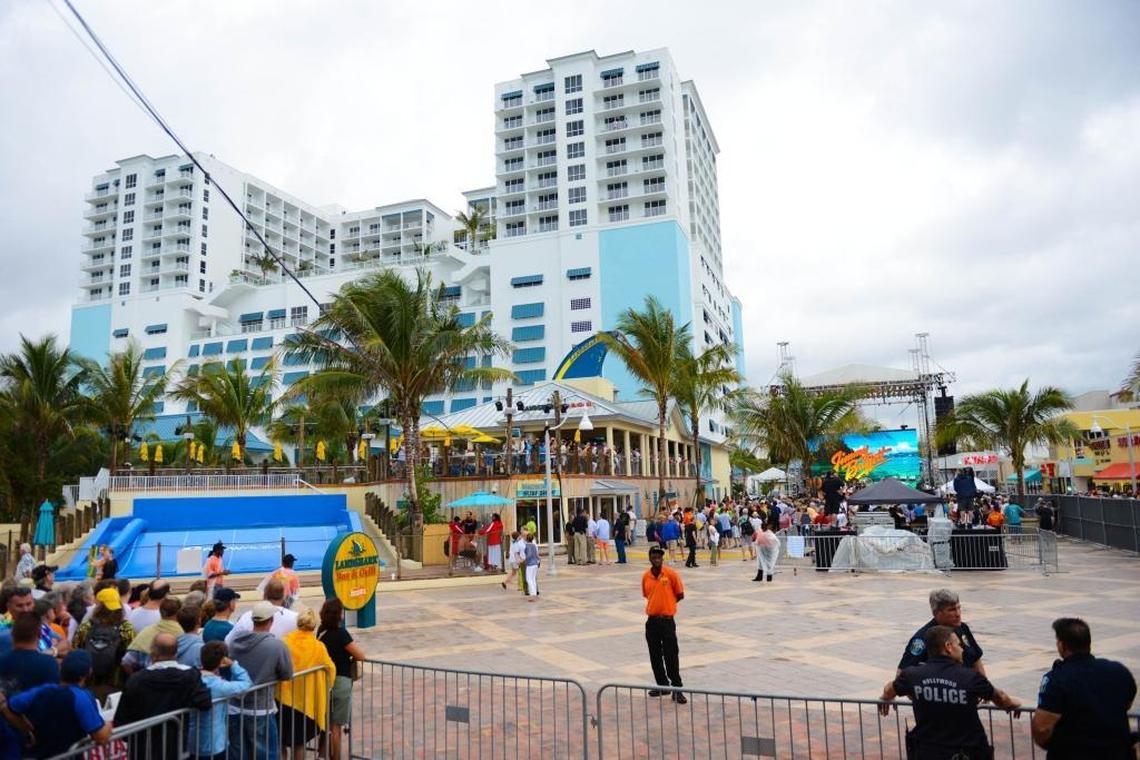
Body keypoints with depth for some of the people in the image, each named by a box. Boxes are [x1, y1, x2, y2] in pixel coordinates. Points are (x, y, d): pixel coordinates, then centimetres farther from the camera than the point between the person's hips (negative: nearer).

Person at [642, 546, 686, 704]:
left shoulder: (671, 574, -9)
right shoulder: (646, 576, 3)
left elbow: (680, 595, -1)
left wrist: (667, 603, 3)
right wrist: (657, 604, 8)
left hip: (667, 620, -4)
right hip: (651, 621, 4)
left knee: (671, 656, -4)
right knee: (655, 656, 12)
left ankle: (677, 689, 4)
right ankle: (662, 685, 26)